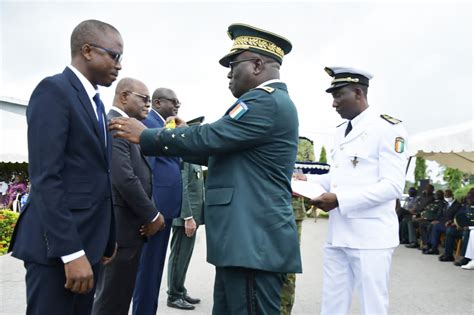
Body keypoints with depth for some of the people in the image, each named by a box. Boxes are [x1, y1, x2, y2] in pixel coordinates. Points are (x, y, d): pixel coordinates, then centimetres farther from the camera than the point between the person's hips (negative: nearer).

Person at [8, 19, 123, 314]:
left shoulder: (96, 102, 16)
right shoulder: (54, 90, -10)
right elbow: (45, 178, -19)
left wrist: (107, 238, 16)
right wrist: (70, 251, -22)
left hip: (88, 240, 8)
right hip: (58, 245, -8)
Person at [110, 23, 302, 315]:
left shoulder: (267, 102, -14)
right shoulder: (271, 102, 18)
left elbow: (207, 138, -17)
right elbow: (222, 151, 22)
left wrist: (145, 135, -6)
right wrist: (188, 136, 18)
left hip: (253, 242, -10)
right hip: (246, 239, 10)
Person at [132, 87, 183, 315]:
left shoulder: (164, 126, 19)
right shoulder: (148, 123, -10)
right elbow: (146, 167, -18)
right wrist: (150, 208, -21)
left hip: (165, 204, 10)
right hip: (156, 203, -10)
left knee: (155, 264, 16)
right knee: (149, 264, -1)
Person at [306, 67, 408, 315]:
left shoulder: (388, 128, -9)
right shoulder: (340, 132, 15)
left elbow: (392, 186, -17)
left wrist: (340, 200, -23)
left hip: (370, 236, -7)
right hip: (338, 234, 7)